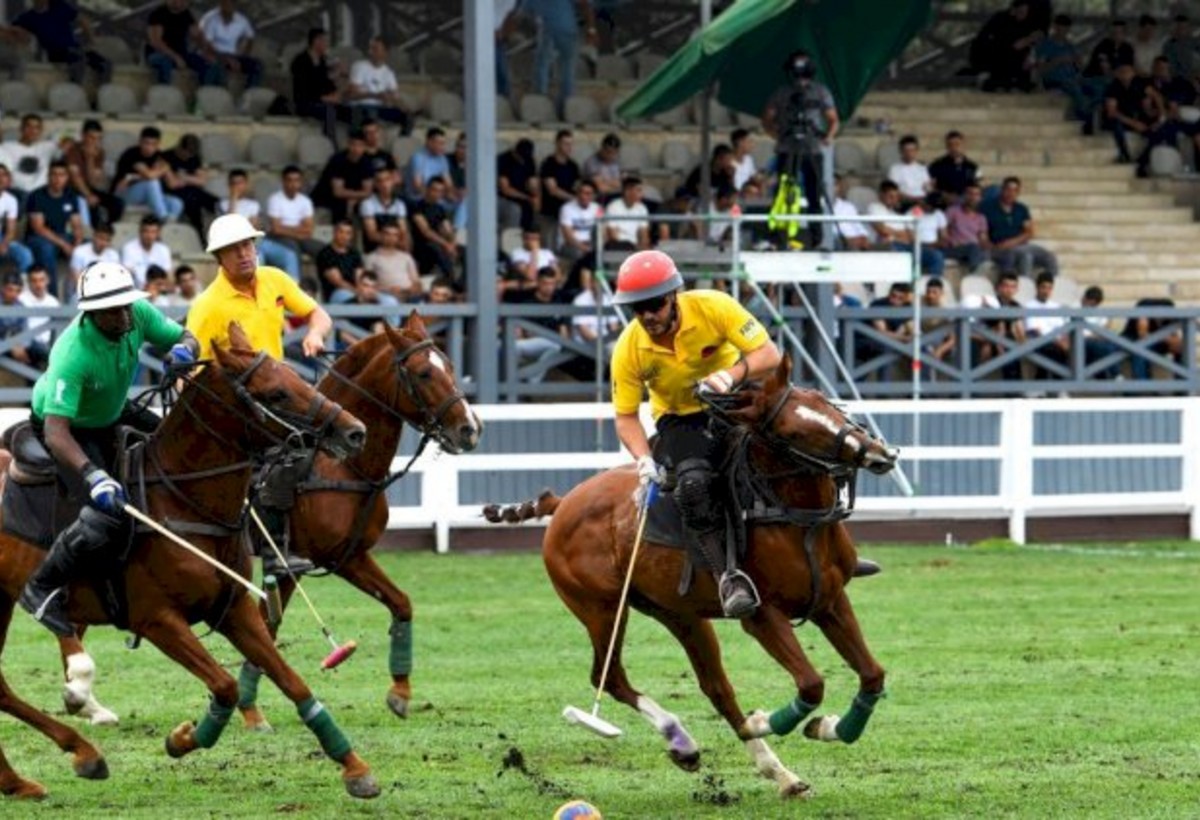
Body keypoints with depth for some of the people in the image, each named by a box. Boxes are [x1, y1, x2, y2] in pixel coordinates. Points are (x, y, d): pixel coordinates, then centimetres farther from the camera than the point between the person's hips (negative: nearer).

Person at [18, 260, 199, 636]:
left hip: (112, 415, 8)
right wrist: (94, 476, -56)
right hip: (71, 430, -8)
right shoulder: (73, 353, -39)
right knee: (107, 510, -24)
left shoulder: (138, 315, -21)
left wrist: (183, 350, -28)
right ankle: (41, 590, -7)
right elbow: (55, 432, -43)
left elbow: (185, 338, -2)